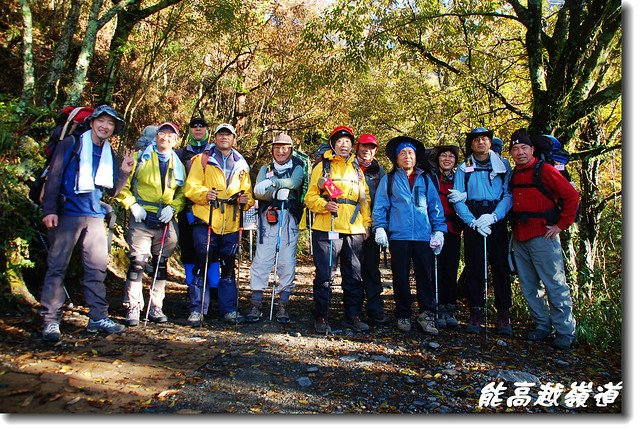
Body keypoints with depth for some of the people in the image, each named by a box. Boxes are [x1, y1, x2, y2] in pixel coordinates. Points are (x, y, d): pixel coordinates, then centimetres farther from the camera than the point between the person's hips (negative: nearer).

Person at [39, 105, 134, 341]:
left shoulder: (110, 155, 15)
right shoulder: (71, 144, 1)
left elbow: (112, 191, 14)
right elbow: (54, 177, -4)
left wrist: (124, 172, -1)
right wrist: (50, 209, -11)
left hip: (95, 217, 5)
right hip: (67, 215, -4)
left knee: (97, 267, 4)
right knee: (57, 266, -2)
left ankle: (98, 317, 12)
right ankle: (50, 320, 4)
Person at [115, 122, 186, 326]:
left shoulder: (178, 164, 14)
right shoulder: (140, 157, 4)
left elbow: (183, 193, 13)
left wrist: (173, 207, -4)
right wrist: (132, 204, -10)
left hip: (165, 222, 4)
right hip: (141, 219, -3)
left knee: (161, 263, 9)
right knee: (137, 261, -10)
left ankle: (156, 308, 19)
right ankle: (133, 308, 0)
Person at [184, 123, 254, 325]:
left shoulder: (241, 164, 18)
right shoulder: (202, 159, 8)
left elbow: (247, 192, 16)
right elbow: (190, 187, -1)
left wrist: (246, 200, -7)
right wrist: (204, 194, -21)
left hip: (231, 224, 3)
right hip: (206, 220, -3)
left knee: (228, 268, 9)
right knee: (201, 265, -3)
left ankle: (229, 309, 18)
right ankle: (197, 310, 7)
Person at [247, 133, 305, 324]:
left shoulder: (297, 168, 15)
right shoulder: (266, 169, 19)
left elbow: (295, 182, -9)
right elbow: (257, 191, -1)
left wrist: (273, 182, -21)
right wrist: (275, 192, -20)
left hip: (289, 219, -1)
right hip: (268, 217, 1)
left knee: (287, 262, -2)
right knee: (261, 260, -5)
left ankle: (282, 306, 6)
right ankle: (256, 305, 1)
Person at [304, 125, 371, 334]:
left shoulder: (357, 169, 19)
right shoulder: (322, 166, 6)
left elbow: (365, 199, 20)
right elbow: (310, 197, 1)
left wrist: (366, 223, 10)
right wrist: (324, 205, -18)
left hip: (354, 230, 4)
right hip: (327, 229, -4)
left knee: (354, 276, 9)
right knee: (324, 275, -2)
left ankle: (352, 316, 21)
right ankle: (321, 317, 10)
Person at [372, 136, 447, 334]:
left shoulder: (425, 180, 16)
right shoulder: (388, 180, 11)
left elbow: (435, 206, 13)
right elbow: (380, 206, 5)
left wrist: (439, 230, 5)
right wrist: (380, 228, -7)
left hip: (423, 236, 1)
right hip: (398, 236, -1)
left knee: (425, 276, 0)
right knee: (401, 277, 5)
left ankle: (427, 316, 8)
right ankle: (403, 316, 16)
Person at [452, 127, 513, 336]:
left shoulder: (503, 165, 11)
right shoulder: (464, 168, 12)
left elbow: (509, 194, 1)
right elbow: (458, 199, 2)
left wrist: (493, 216, -15)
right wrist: (473, 222, -13)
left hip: (497, 220, 0)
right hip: (472, 221, 0)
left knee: (500, 266, -2)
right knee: (474, 267, -1)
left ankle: (504, 315, 5)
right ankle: (475, 313, 5)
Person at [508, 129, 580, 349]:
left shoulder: (544, 170, -4)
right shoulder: (513, 176, 14)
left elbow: (572, 196, -7)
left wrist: (561, 225, -8)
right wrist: (514, 227, 10)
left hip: (543, 236, -6)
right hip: (519, 239, 7)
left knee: (555, 285, -2)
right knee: (529, 287, 11)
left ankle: (565, 332, 8)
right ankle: (543, 326, 23)